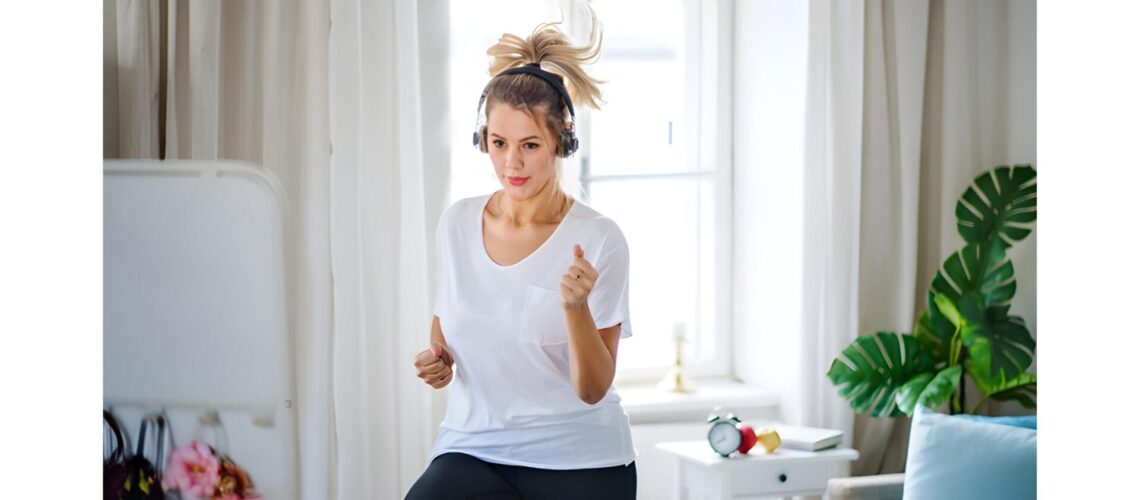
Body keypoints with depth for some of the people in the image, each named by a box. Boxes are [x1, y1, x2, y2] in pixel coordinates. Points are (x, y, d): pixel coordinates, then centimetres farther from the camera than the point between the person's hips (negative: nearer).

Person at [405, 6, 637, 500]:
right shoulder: (456, 223, 4)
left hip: (577, 459, -2)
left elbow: (593, 389, -8)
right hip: (473, 448, 2)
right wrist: (438, 360, 1)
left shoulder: (598, 240, -8)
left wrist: (576, 306, -24)